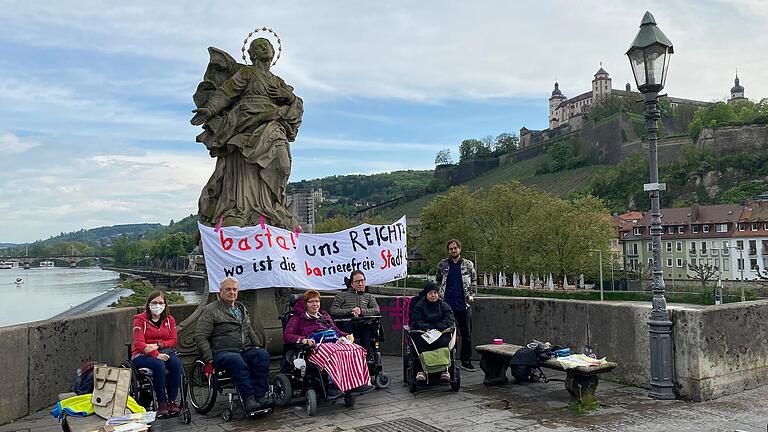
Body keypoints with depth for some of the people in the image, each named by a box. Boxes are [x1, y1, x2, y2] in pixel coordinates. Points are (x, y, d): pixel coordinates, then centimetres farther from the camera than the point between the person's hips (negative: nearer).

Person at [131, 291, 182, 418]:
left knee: (176, 363, -30)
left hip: (165, 351, 3)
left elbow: (173, 341, 7)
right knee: (159, 365, -36)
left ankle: (172, 400, -23)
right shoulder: (140, 319, 0)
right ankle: (161, 403, -28)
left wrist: (158, 345, -14)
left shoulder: (170, 320, 13)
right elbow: (139, 343, -11)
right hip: (142, 355, -3)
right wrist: (156, 354, -26)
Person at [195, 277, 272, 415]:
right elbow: (201, 337, -2)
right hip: (222, 352, -5)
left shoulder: (241, 308, 26)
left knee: (263, 354, -25)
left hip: (245, 349, 5)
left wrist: (258, 345, 19)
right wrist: (209, 358, -12)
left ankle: (260, 396, -29)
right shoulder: (210, 310, 5)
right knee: (236, 360, -39)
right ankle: (248, 399, -38)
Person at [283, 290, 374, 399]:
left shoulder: (325, 315, 33)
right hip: (315, 347, -5)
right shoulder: (298, 318, 17)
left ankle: (358, 382, -35)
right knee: (333, 354, -40)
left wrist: (347, 336, 8)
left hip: (334, 343, 5)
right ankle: (332, 385, -47)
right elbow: (286, 336, 4)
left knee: (355, 349, -26)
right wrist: (304, 340, -15)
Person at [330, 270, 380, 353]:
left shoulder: (369, 296, 32)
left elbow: (377, 310, 12)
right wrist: (350, 311, -3)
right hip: (348, 324, -1)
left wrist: (361, 311, -5)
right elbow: (333, 311, 10)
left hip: (364, 325, 1)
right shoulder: (342, 295, 26)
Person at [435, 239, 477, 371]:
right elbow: (437, 281, 13)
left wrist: (471, 296, 1)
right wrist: (440, 296, 3)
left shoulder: (468, 264, 7)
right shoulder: (442, 265, 7)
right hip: (447, 304, 0)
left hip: (464, 304, 1)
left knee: (467, 334, 5)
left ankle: (466, 361, 15)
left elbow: (474, 281, 11)